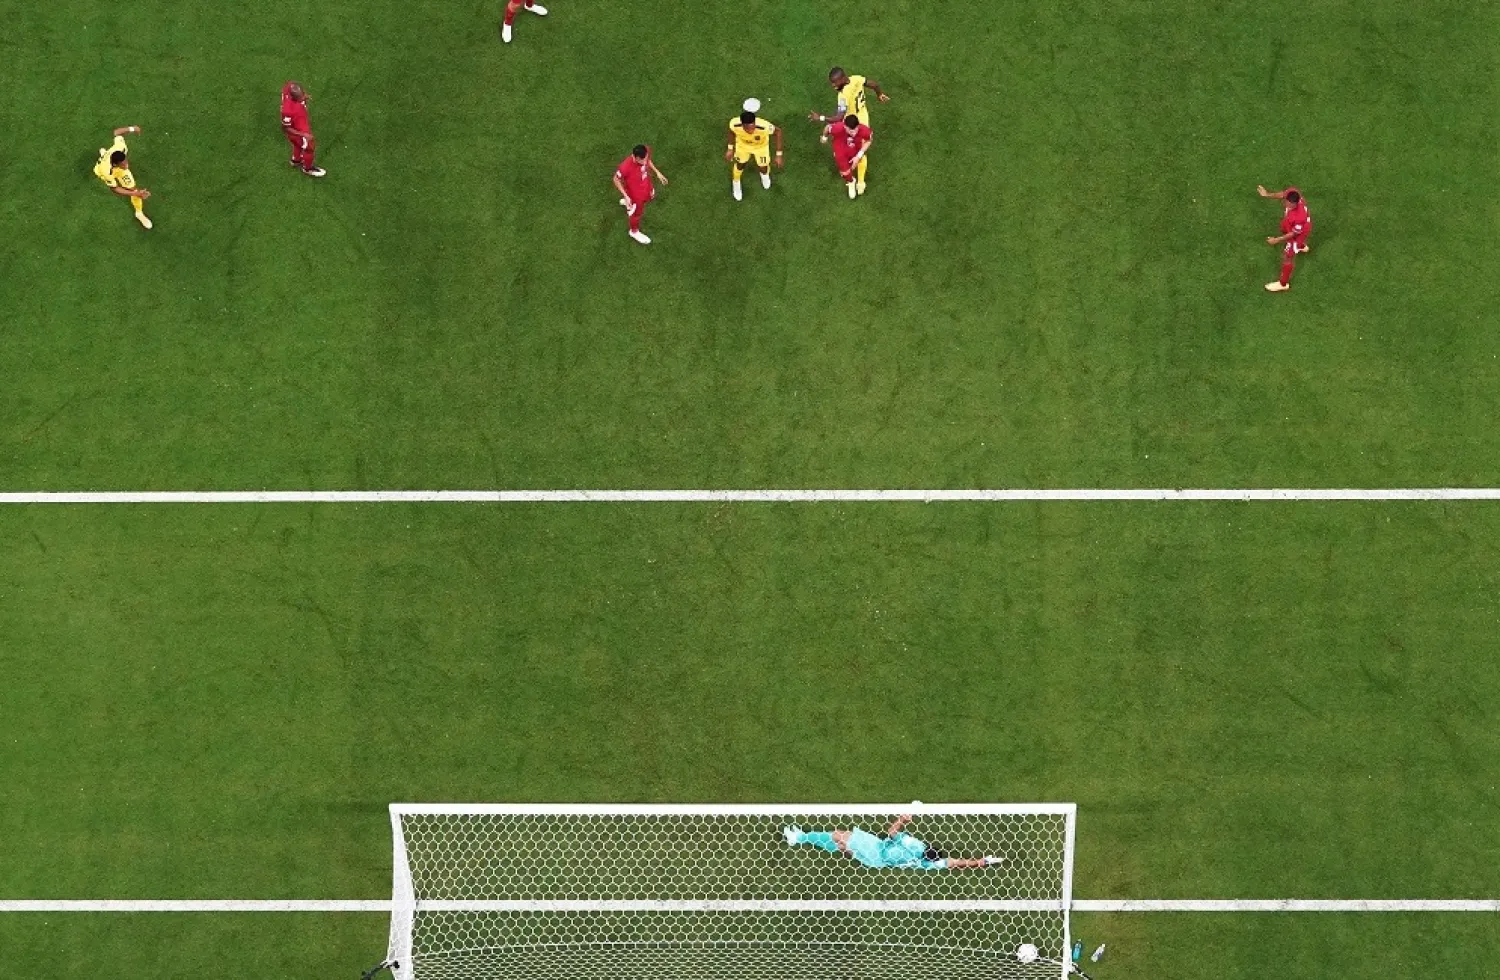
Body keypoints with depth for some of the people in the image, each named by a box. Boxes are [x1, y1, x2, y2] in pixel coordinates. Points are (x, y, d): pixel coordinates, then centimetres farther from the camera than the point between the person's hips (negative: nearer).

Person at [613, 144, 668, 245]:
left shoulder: (645, 153, -30)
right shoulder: (625, 167, -45)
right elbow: (616, 180, -24)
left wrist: (657, 172, -2)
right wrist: (625, 196, -25)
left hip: (646, 186, 6)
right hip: (635, 194, -6)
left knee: (651, 197, 39)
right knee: (637, 213, 23)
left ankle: (627, 202, 68)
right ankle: (634, 232, 57)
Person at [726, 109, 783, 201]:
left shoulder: (764, 127, -48)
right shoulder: (734, 124, -41)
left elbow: (778, 132, -25)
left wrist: (779, 154, -20)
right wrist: (730, 149, -4)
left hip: (761, 145, -1)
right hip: (743, 144, 1)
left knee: (763, 167, 18)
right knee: (740, 164, 21)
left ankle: (765, 174, 58)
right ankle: (736, 182, 56)